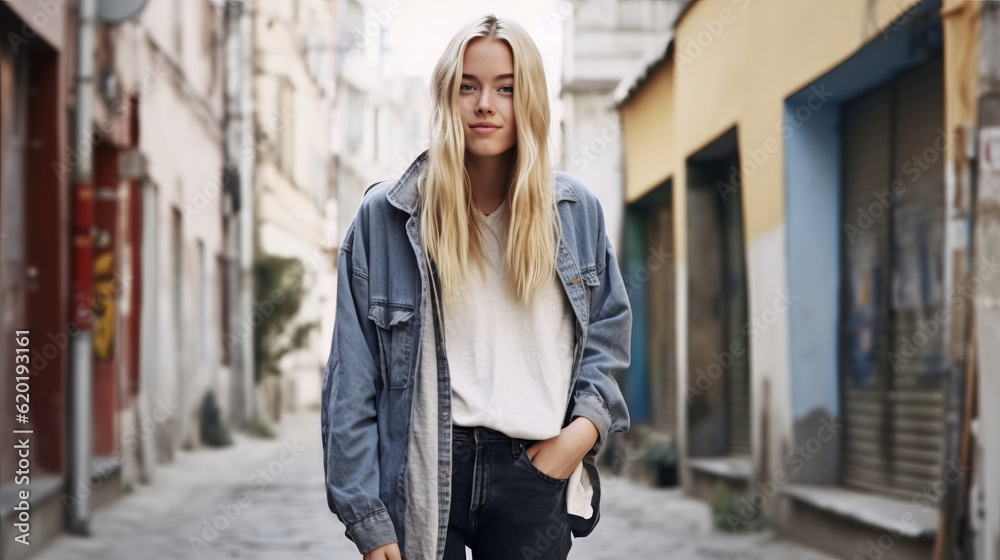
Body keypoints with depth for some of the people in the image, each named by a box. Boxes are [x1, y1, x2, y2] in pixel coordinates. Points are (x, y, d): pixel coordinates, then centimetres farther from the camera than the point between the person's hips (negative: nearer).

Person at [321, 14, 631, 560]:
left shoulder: (576, 211, 7)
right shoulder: (386, 216, 0)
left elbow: (607, 332, 15)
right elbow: (352, 381, -1)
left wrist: (585, 426, -4)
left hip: (535, 476, 2)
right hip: (423, 475, -2)